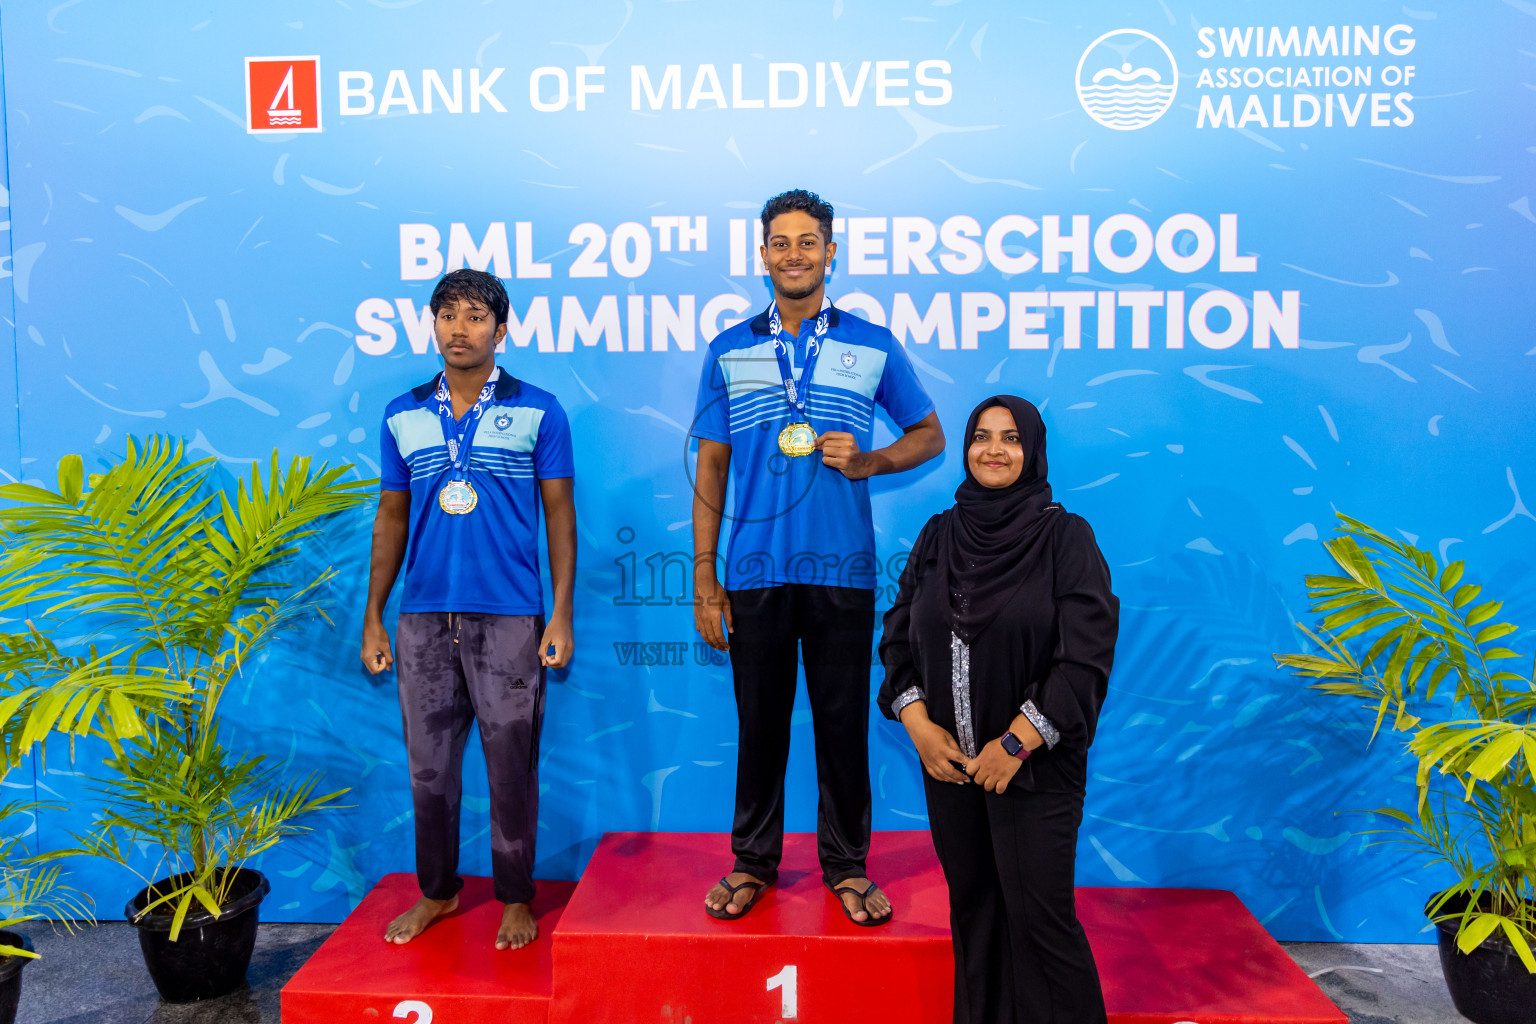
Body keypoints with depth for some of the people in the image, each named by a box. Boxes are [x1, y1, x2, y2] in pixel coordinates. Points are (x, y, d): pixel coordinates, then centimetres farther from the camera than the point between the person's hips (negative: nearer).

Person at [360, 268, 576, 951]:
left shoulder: (538, 411, 0)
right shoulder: (402, 416, 9)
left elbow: (560, 513, 0)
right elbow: (391, 517, 14)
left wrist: (561, 614, -6)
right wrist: (372, 617, 11)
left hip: (510, 618, -3)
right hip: (424, 619, 3)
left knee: (512, 767, 5)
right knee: (429, 766, 11)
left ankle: (516, 898, 23)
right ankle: (436, 892, 30)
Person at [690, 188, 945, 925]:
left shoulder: (874, 347, 6)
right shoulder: (729, 352, 8)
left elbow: (929, 435, 14)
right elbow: (711, 469, 8)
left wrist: (868, 461, -7)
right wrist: (704, 579, 3)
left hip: (842, 569, 0)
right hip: (756, 571, 1)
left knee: (843, 722, 6)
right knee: (759, 723, 9)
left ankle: (846, 865, 23)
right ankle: (752, 862, 25)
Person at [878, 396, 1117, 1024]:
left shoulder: (1065, 537, -5)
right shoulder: (938, 536, 7)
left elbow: (1087, 655, -12)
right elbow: (898, 635, 8)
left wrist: (1016, 742, -15)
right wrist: (916, 722, -6)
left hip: (1036, 766, -4)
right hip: (948, 759, 4)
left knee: (1037, 916, -1)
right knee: (972, 907, 13)